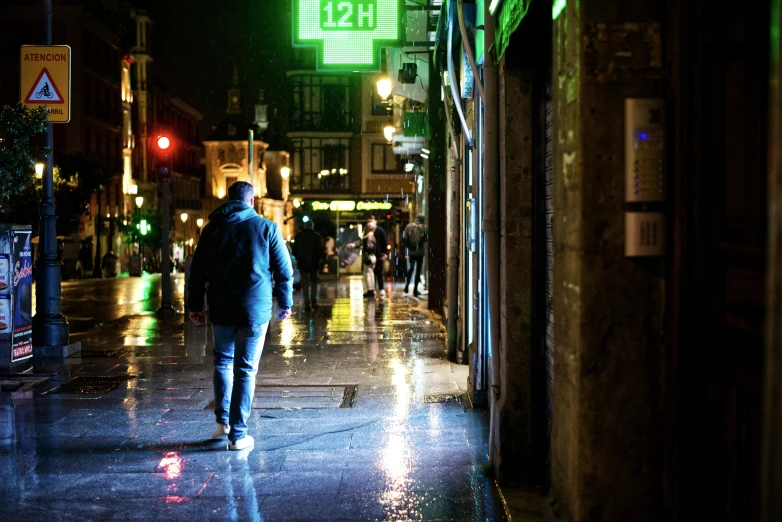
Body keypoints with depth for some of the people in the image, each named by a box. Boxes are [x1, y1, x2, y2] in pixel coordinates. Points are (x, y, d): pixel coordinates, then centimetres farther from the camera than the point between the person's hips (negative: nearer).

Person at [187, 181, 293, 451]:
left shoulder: (212, 228, 6)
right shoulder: (266, 228, 0)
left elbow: (197, 270, 7)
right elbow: (284, 269, 1)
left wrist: (194, 305, 14)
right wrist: (285, 303, 11)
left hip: (221, 309, 2)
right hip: (255, 309, -2)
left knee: (222, 361, 21)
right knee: (245, 370, 2)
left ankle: (223, 421, 15)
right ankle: (238, 434, 3)